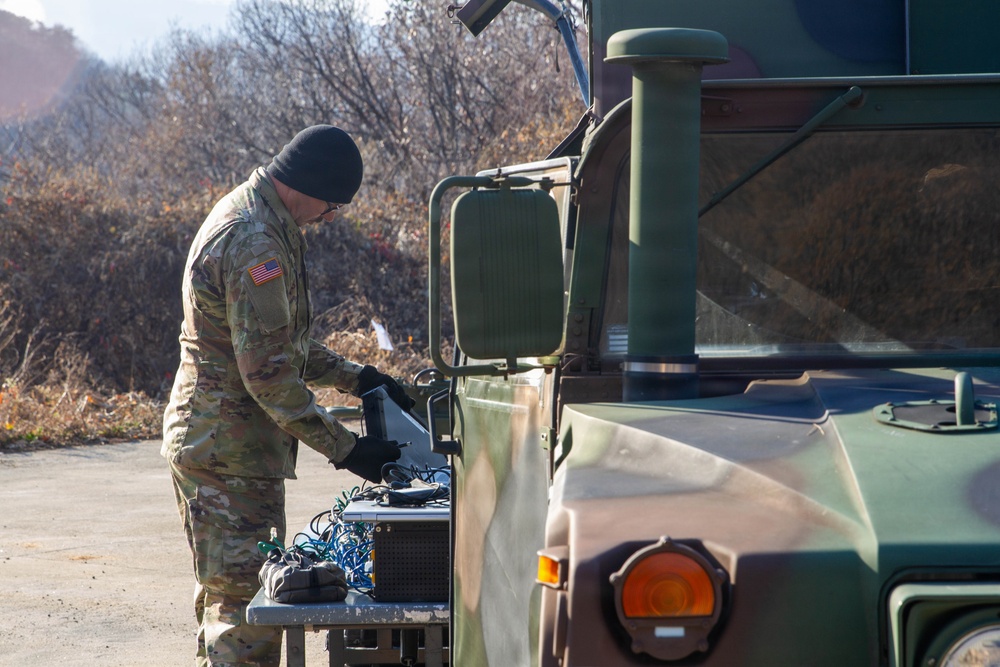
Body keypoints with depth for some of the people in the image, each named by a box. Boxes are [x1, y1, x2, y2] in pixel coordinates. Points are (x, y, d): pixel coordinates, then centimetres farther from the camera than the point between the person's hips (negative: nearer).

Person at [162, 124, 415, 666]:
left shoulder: (251, 216, 12)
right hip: (230, 450, -11)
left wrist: (353, 376, 12)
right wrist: (345, 449, -20)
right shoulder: (252, 244, -22)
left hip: (207, 437, 11)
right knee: (246, 606, -9)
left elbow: (276, 340, 21)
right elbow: (268, 373, -24)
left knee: (226, 597, 18)